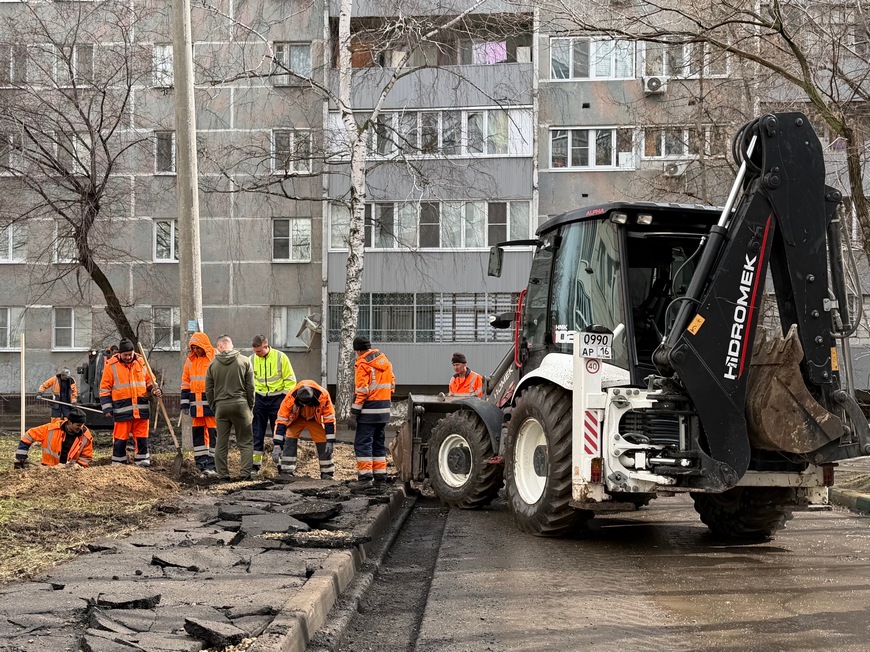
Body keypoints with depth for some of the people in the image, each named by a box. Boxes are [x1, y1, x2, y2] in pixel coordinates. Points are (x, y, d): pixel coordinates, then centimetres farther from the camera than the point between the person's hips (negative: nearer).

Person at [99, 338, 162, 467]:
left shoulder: (141, 362, 9)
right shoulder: (111, 365, 0)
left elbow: (149, 380, 19)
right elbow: (105, 388, 2)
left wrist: (155, 389, -2)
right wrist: (107, 408, -3)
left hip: (141, 407, 3)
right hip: (122, 408, -3)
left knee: (142, 436, 5)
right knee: (120, 437, 1)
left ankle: (143, 461, 13)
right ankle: (118, 462, 10)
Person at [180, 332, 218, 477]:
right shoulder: (190, 361, 12)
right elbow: (185, 383, 17)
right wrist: (185, 403, 11)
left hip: (211, 403, -6)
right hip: (196, 404, 6)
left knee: (213, 432, -5)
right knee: (198, 432, 9)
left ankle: (213, 465, -3)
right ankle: (201, 463, 16)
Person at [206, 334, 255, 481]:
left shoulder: (213, 364, 5)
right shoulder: (244, 361, 1)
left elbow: (208, 390, 6)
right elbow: (250, 387, 1)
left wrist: (214, 408, 15)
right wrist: (250, 407, 10)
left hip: (220, 406, 2)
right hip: (240, 404, -2)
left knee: (221, 444, 9)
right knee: (246, 442, 4)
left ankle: (223, 474, 8)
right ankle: (246, 473, -4)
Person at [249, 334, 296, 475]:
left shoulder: (280, 357, -8)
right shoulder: (252, 359, 0)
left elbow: (290, 380, -4)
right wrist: (251, 399, 3)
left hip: (277, 398, -3)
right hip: (259, 399, 3)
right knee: (257, 433, 4)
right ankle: (255, 463, 10)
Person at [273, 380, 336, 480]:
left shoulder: (323, 396, -37)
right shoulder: (290, 399, -37)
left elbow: (329, 419, -24)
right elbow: (281, 421, -29)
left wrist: (330, 442, -23)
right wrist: (277, 445, -30)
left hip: (315, 419, 0)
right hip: (296, 419, 0)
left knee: (324, 445, -9)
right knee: (289, 441, -20)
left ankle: (327, 473, 8)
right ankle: (286, 472, -11)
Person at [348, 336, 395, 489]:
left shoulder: (363, 364, -12)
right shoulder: (384, 360, 12)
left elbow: (361, 391, -17)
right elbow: (392, 383, 16)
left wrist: (354, 414, -14)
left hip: (369, 410, -8)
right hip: (384, 410, 8)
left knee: (362, 443, -6)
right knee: (378, 442, 16)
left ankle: (365, 477, -12)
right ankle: (380, 474, 18)